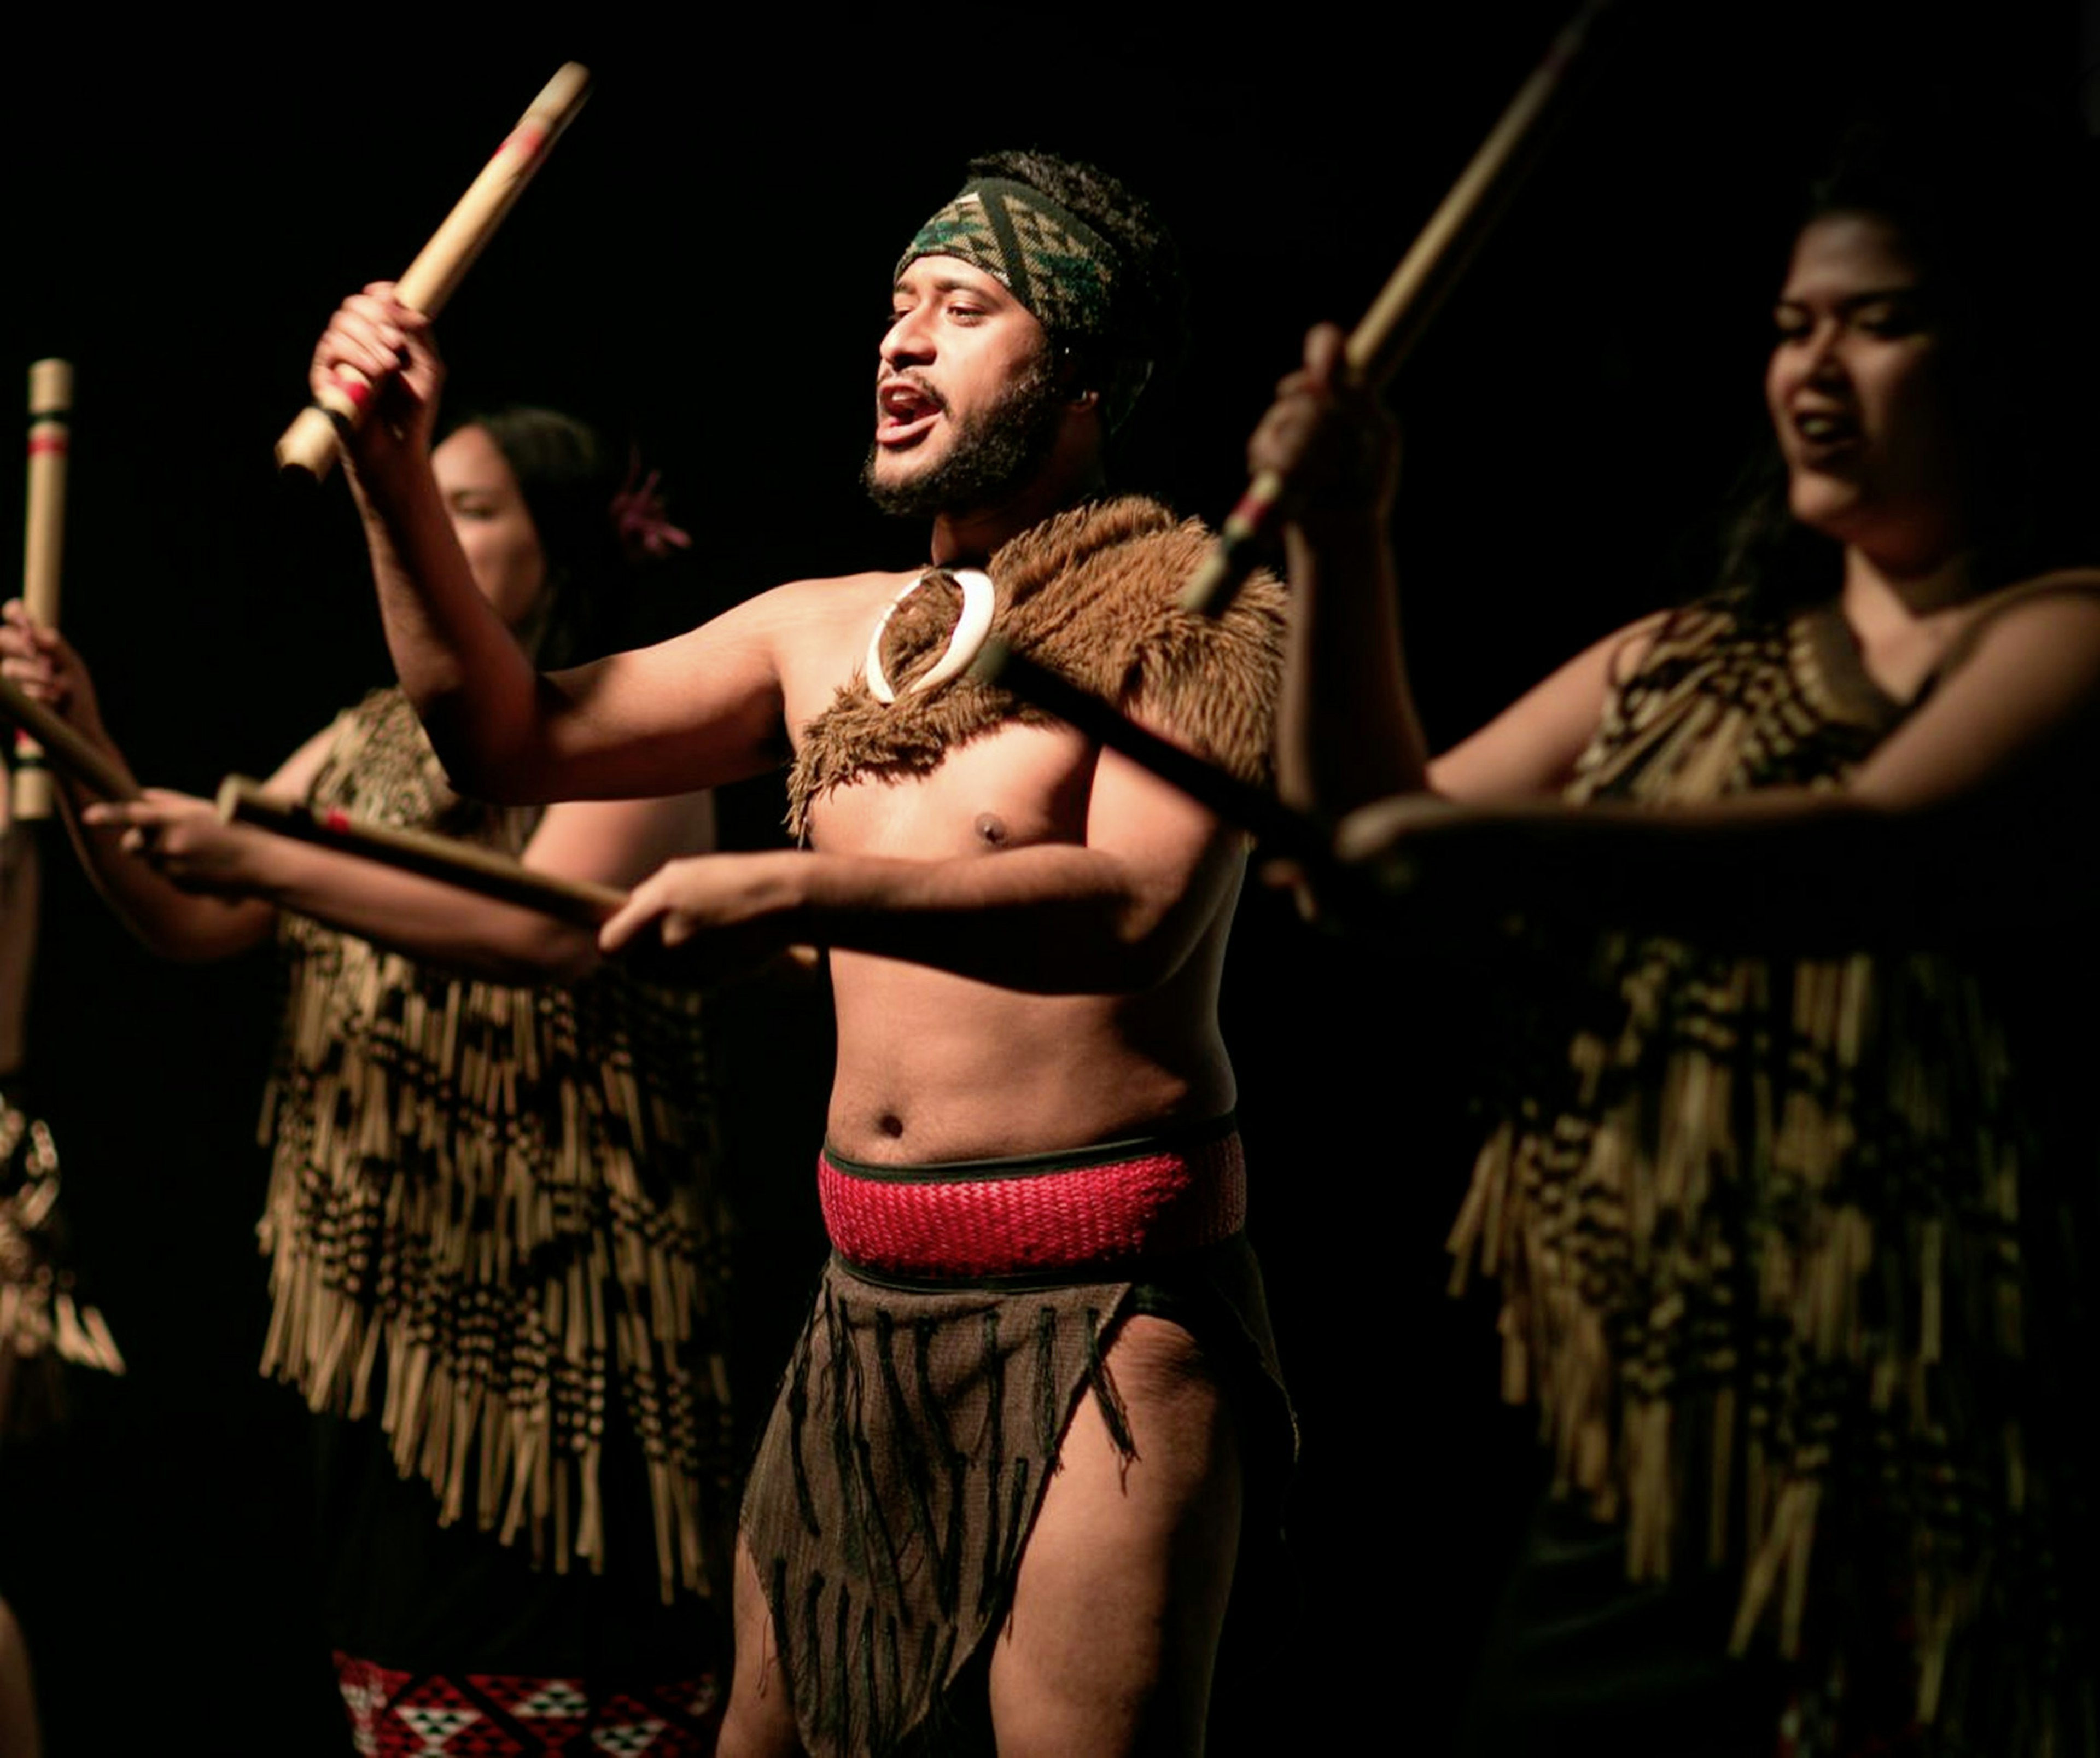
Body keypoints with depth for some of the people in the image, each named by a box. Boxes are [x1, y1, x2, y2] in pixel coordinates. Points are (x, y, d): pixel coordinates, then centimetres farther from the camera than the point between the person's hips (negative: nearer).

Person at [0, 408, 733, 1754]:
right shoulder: (370, 742, 16)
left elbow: (546, 934, -22)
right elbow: (190, 920, 9)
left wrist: (267, 862, -26)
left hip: (564, 1295, -6)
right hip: (392, 1287, 6)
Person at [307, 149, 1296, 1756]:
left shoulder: (1192, 603, -6)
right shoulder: (826, 631, 13)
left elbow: (1138, 909, -22)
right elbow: (512, 739, 14)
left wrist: (800, 889, -29)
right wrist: (394, 477, 3)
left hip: (1104, 1306, -6)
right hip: (870, 1300, 7)